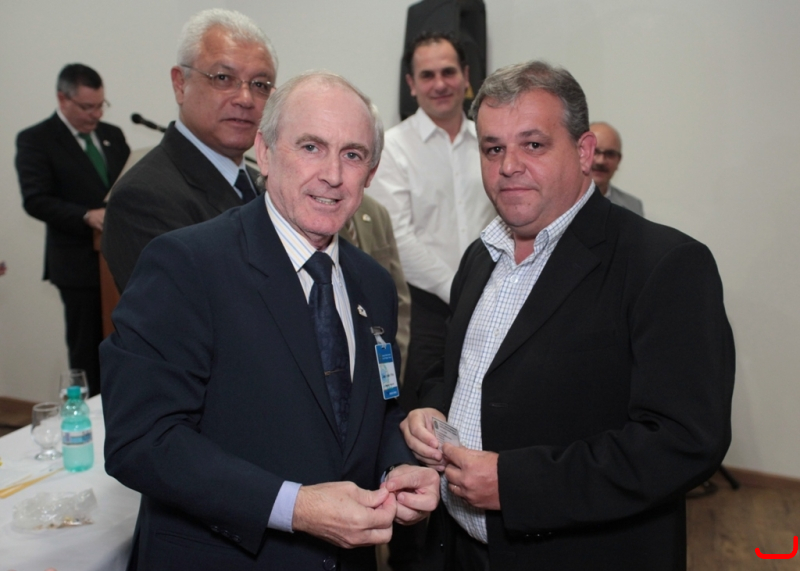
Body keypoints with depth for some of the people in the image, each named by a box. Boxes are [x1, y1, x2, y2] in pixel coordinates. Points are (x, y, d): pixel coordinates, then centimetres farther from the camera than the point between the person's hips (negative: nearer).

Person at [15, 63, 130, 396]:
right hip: (80, 263, -5)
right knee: (87, 349, 4)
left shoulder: (112, 135, 14)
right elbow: (36, 201, -12)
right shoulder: (35, 140, -2)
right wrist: (87, 216, -26)